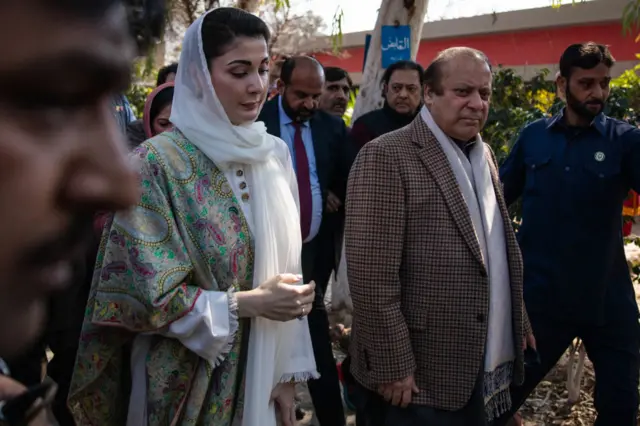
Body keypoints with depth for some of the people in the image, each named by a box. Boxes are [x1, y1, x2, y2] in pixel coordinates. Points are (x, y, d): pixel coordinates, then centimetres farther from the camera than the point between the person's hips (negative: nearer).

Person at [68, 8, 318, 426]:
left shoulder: (275, 155, 1)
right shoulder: (157, 162, -15)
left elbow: (286, 268, 4)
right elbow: (143, 293, -15)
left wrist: (287, 370, 2)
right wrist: (249, 303, -18)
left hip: (259, 375, 4)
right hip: (187, 383, -4)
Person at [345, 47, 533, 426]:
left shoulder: (484, 155, 10)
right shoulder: (387, 157, -16)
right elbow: (372, 277, -19)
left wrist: (518, 321, 15)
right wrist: (393, 368, -18)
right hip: (418, 380, -7)